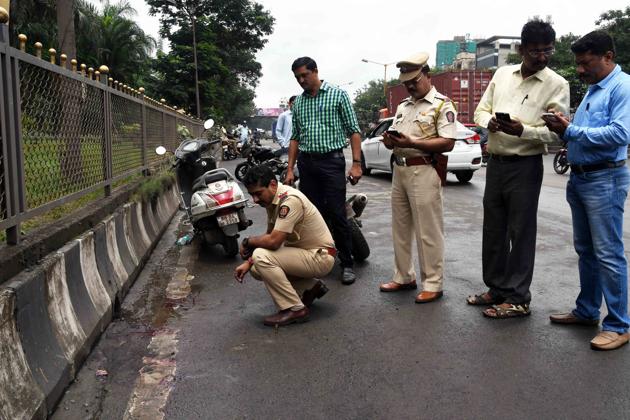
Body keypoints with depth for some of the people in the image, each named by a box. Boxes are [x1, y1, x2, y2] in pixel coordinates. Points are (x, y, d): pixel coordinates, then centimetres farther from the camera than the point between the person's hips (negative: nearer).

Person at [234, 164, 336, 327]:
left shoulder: (290, 200, -26)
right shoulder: (271, 199, 3)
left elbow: (273, 241, -31)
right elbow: (269, 236, 11)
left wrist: (247, 241, -12)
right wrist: (248, 263, 0)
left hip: (320, 257, -10)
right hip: (303, 251, 10)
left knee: (261, 258, -24)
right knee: (256, 269, 6)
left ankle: (295, 309, -12)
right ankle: (312, 286, 14)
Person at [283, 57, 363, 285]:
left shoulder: (338, 94, 1)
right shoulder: (298, 102, 14)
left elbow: (353, 130, -1)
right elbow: (295, 137, 16)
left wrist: (356, 163, -10)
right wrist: (290, 169, 9)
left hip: (332, 161, -4)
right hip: (306, 164, 4)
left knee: (337, 215, -5)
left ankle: (347, 264, 6)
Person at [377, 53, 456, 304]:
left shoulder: (442, 105, -5)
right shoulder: (403, 106, 18)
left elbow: (448, 142, -15)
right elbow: (392, 138, 20)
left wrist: (413, 143, -21)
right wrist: (390, 140, -4)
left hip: (423, 172, -8)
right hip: (399, 170, 8)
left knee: (428, 231, -2)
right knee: (400, 228, 13)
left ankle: (433, 284, 7)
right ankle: (403, 277, 25)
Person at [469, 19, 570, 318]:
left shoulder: (557, 84, -5)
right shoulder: (502, 74, 8)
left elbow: (556, 132, -10)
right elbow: (481, 109, 12)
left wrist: (523, 130, -27)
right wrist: (489, 121, -11)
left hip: (525, 166, -5)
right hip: (495, 162, 5)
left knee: (521, 232, 1)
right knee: (493, 229, 13)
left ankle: (518, 299, 13)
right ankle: (497, 288, 28)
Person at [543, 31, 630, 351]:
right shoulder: (592, 89, 17)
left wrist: (571, 131, -19)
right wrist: (564, 130, -2)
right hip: (579, 177, 9)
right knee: (585, 250, 15)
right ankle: (587, 311, 27)